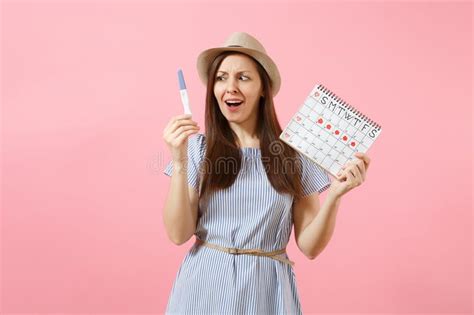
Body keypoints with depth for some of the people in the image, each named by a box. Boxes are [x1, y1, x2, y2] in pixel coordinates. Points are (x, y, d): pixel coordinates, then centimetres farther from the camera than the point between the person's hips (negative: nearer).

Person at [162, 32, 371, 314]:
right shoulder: (198, 147, -4)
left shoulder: (295, 154, -4)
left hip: (266, 289, 0)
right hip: (204, 286, 0)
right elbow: (178, 234, -8)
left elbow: (310, 246, -2)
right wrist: (179, 162, -17)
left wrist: (335, 194, -17)